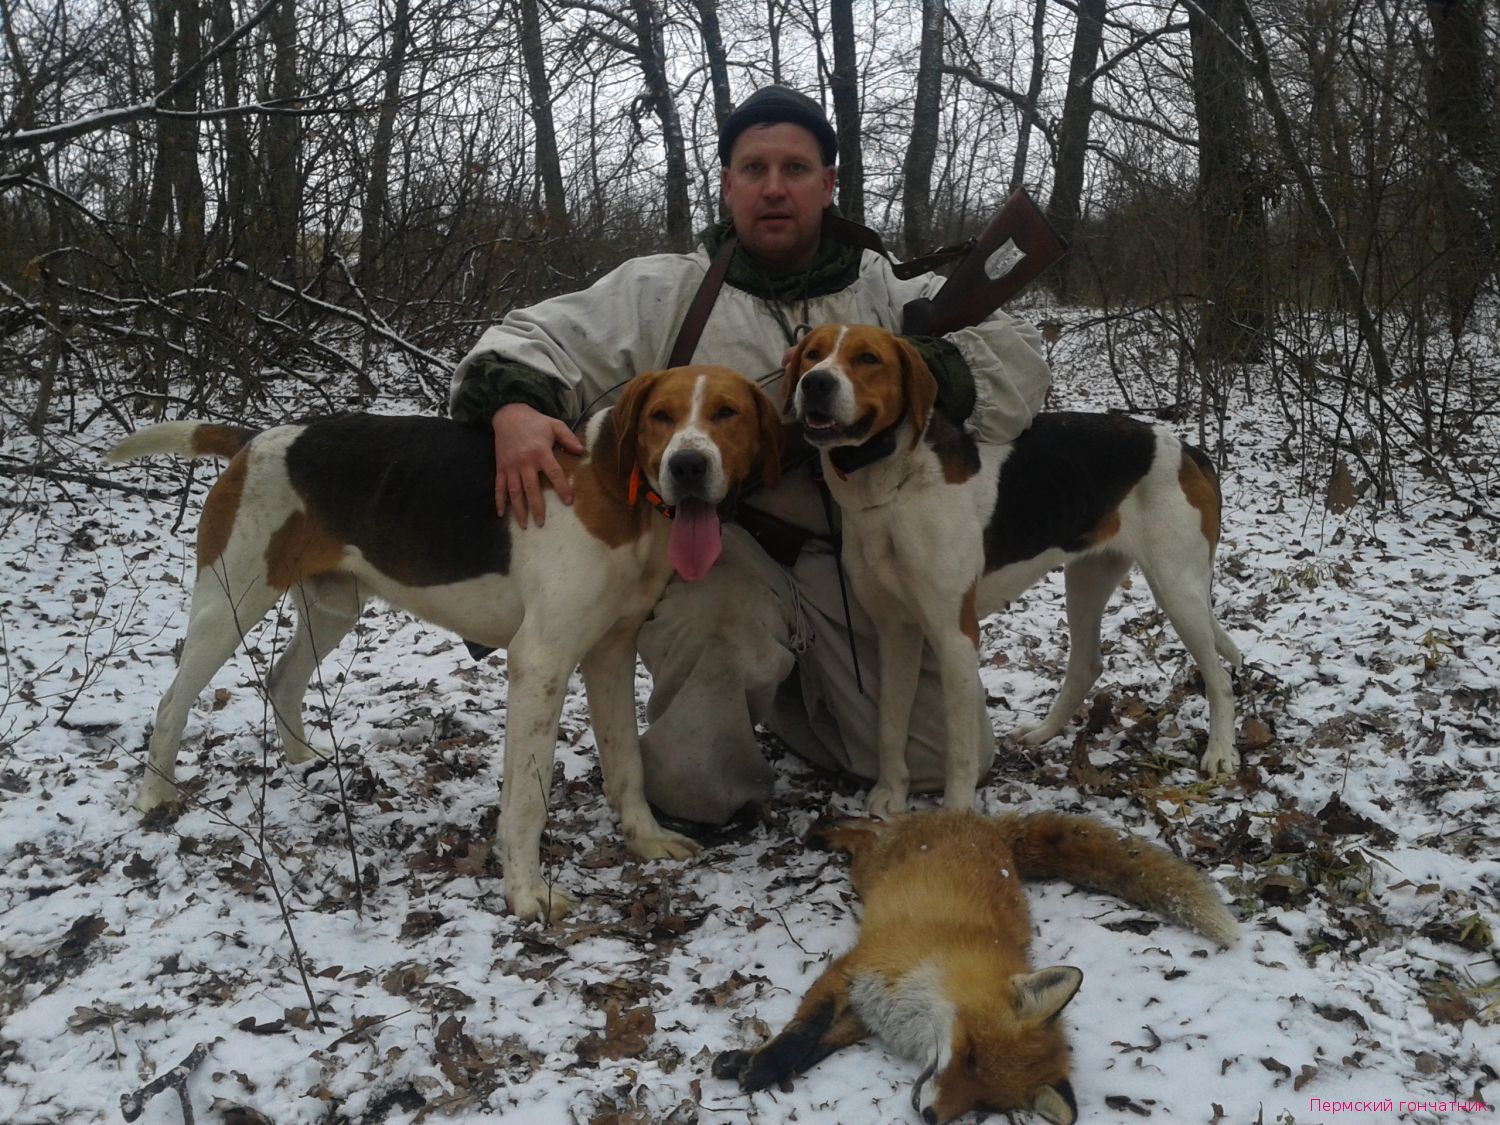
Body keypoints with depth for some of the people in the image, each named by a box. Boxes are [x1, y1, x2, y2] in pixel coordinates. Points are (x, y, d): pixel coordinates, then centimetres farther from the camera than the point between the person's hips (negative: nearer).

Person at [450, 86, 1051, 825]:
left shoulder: (888, 294, 11)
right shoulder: (664, 290, 4)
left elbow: (1015, 361, 0)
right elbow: (531, 341, -1)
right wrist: (513, 409, -25)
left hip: (851, 560, 4)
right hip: (716, 554, -4)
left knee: (948, 758, 4)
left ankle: (789, 691, 28)